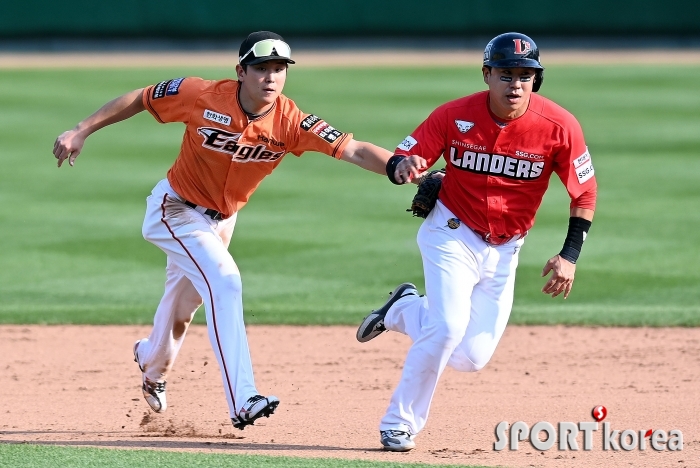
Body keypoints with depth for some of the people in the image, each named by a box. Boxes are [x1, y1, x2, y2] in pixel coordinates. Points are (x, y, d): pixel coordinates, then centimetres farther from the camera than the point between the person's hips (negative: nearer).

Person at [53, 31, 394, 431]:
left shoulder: (290, 123, -23)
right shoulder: (202, 97, -26)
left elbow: (352, 149, -34)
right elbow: (139, 99, -13)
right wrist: (81, 132, -13)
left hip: (221, 220, 5)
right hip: (176, 210, -5)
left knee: (184, 305, 22)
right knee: (224, 279, -26)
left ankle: (153, 362, 56)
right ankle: (243, 400, -32)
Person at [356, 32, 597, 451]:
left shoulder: (558, 126, -16)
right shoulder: (455, 117, -16)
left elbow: (585, 193, -6)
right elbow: (398, 162, -12)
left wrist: (570, 256, -13)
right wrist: (404, 168, -37)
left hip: (505, 250, 3)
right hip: (453, 235, -3)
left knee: (471, 358, 0)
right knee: (448, 327, -23)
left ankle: (404, 310, 28)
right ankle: (400, 424, -5)